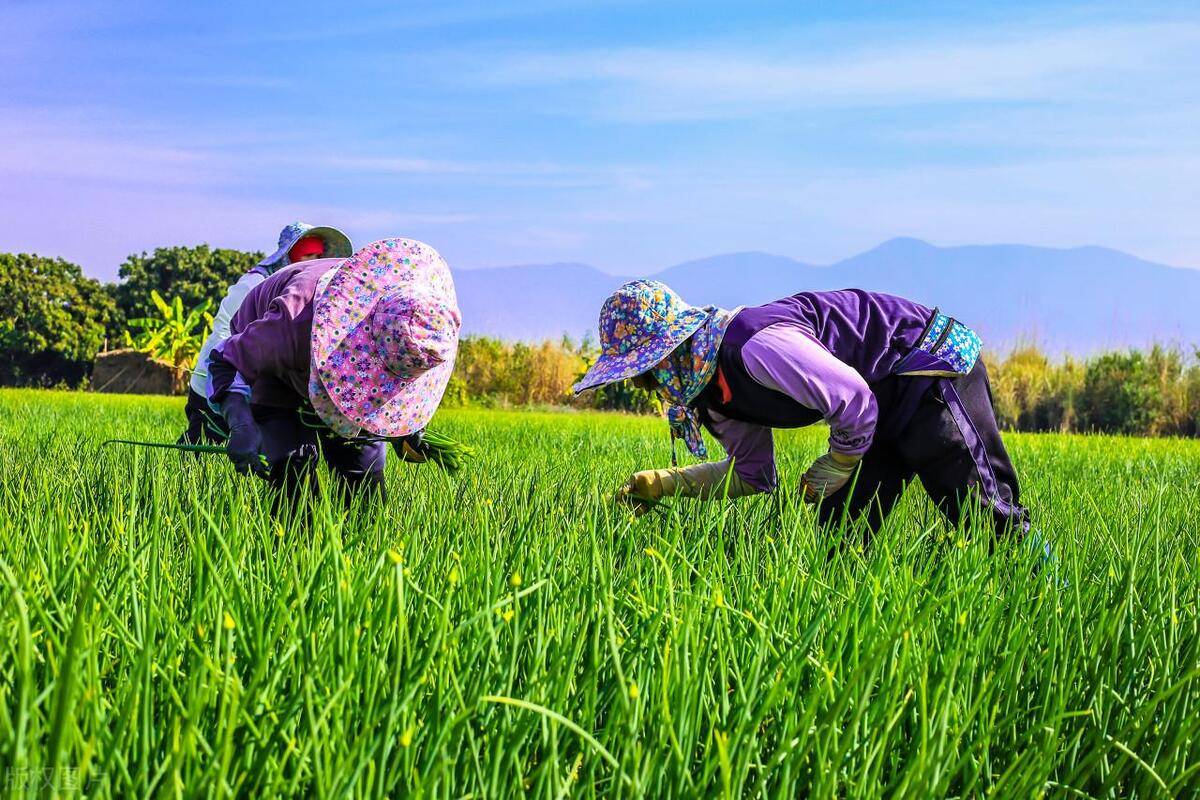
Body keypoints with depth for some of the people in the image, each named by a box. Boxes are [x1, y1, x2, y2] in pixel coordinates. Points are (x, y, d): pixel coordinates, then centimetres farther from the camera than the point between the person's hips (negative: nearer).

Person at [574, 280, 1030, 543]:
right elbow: (753, 474, 14)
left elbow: (855, 401, -27)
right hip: (892, 396, 10)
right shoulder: (715, 389, 3)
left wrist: (834, 470, -9)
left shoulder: (756, 348, -31)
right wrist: (662, 484, 3)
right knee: (841, 530, 6)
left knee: (984, 512, -7)